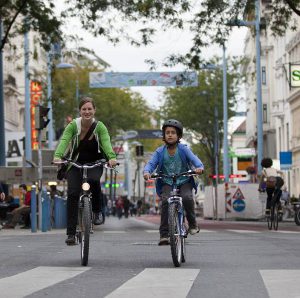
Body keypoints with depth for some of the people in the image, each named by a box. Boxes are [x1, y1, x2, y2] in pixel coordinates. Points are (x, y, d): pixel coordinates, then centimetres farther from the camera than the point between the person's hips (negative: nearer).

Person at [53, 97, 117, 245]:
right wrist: (58, 156, -48)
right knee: (73, 194, -16)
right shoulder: (73, 125, -14)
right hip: (75, 163, 0)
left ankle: (97, 211, -8)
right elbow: (64, 141, -29)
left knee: (93, 180, -33)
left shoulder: (99, 126, -13)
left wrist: (112, 157, -49)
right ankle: (71, 233, -12)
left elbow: (106, 142, -29)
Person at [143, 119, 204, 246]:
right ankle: (164, 234, -22)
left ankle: (192, 224, -4)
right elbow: (151, 163, -10)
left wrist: (199, 167, -40)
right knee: (165, 201, -25)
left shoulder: (184, 149, -5)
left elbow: (194, 159, -17)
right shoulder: (160, 152, -1)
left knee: (187, 198, -29)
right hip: (167, 183, 1)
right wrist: (147, 172, -34)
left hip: (184, 181, -1)